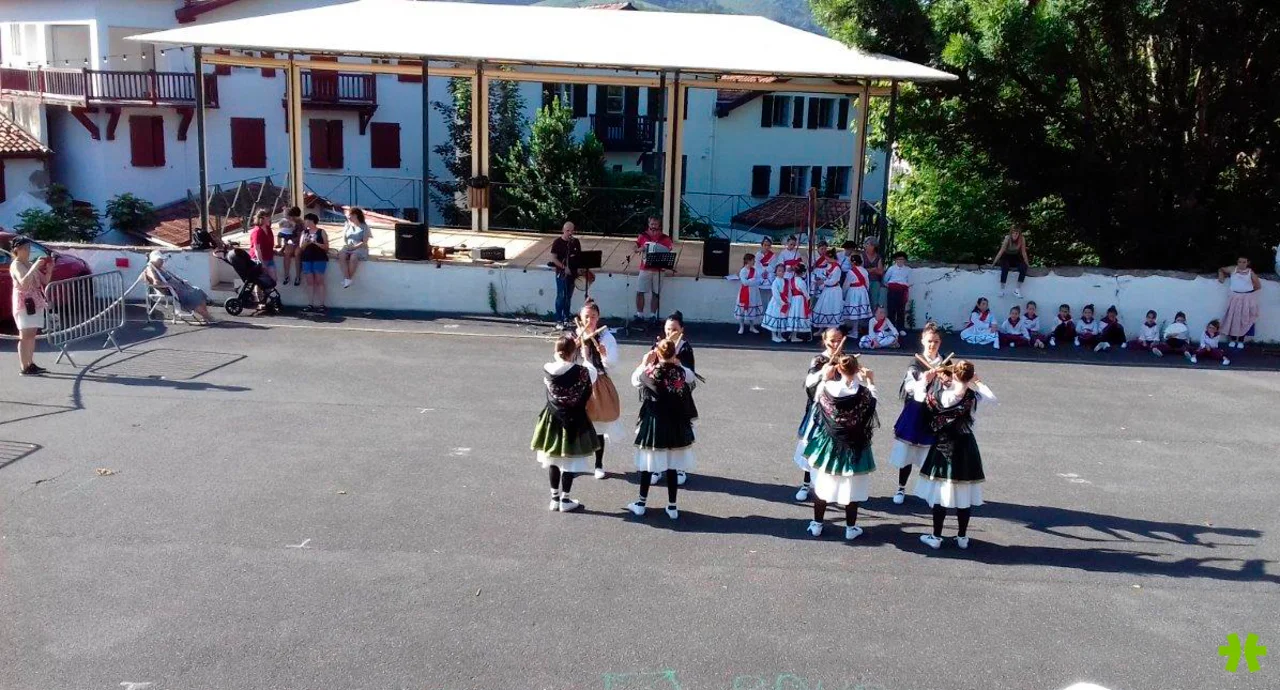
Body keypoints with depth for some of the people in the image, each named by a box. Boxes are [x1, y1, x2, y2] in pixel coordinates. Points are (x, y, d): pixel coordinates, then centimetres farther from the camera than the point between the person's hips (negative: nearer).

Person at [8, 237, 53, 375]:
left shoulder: (31, 264, 16)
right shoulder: (16, 265, -9)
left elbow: (44, 281, 17)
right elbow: (23, 283, -25)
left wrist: (49, 270, -1)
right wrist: (35, 267, -28)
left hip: (36, 302, 8)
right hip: (24, 303, -8)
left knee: (32, 334, 10)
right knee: (25, 335, -9)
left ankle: (31, 364, 15)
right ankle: (24, 368, -10)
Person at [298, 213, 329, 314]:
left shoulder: (321, 232, 2)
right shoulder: (304, 232, 14)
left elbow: (326, 247, -1)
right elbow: (301, 248, 12)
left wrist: (316, 243, -14)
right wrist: (305, 243, -9)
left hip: (319, 259, -4)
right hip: (307, 259, 4)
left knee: (319, 281, -6)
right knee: (309, 281, 2)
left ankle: (321, 305, -7)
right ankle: (310, 304, 2)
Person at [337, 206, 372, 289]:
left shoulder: (364, 227, 2)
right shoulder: (347, 225, 18)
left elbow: (364, 242, -6)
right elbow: (344, 238, 16)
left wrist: (354, 247, -18)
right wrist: (345, 245, -5)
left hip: (360, 248, -4)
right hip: (348, 248, 4)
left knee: (353, 257, -38)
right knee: (341, 255, -30)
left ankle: (350, 278, -28)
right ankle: (346, 278, -35)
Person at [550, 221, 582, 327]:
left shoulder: (576, 242, 7)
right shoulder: (557, 242, -6)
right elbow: (553, 258, -9)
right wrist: (564, 267, -18)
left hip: (573, 273, 4)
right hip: (561, 273, -4)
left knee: (569, 297, 11)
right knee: (561, 297, -7)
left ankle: (566, 319, 21)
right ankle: (559, 321, -4)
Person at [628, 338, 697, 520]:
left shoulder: (648, 372, -14)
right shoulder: (683, 373, -10)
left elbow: (634, 379, 7)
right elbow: (694, 382, 13)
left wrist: (644, 363, 14)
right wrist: (678, 365, 11)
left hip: (653, 424, -1)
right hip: (676, 425, 1)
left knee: (647, 464, 11)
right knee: (672, 467, 9)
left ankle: (641, 504, 21)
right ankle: (672, 507, 16)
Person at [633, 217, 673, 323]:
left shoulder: (665, 238, 4)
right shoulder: (643, 236, 6)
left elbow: (671, 250, 8)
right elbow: (634, 249, 11)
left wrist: (672, 249, -14)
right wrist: (639, 249, -11)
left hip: (658, 270, 0)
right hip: (645, 269, 0)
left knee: (656, 293, 2)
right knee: (640, 292, -4)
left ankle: (653, 315, 11)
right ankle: (639, 314, 5)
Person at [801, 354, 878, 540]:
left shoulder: (827, 388, -16)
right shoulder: (864, 393, -17)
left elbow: (818, 394, 7)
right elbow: (872, 399, 6)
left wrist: (825, 378, 15)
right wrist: (871, 382, 17)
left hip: (828, 445, 1)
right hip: (855, 447, -1)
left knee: (822, 484, 16)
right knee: (852, 487, 13)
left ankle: (817, 525, 25)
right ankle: (850, 528, 23)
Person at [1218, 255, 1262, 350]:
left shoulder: (1250, 272, 0)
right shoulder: (1233, 269, 2)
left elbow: (1258, 286, 5)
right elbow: (1221, 269, 18)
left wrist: (1249, 288, -3)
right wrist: (1221, 276, 1)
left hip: (1247, 298, -1)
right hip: (1236, 297, 1)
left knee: (1244, 319, 2)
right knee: (1233, 318, 2)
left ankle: (1241, 341, 11)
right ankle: (1232, 340, 13)